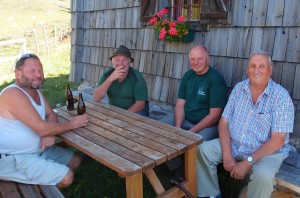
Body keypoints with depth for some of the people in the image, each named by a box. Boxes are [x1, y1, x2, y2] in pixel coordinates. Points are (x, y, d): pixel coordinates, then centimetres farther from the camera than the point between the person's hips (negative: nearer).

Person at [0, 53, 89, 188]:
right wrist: (71, 124, -15)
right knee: (66, 177, -18)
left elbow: (51, 115, 7)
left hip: (37, 149, 9)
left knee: (75, 161, 13)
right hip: (13, 158, -9)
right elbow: (41, 129, -30)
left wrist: (50, 132, -16)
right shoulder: (13, 94, -24)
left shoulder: (36, 89, 6)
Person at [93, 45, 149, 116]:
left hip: (134, 111, -3)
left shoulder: (137, 77, -17)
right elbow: (96, 98, -19)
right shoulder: (107, 74, -9)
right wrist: (110, 79, -30)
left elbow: (140, 104, -17)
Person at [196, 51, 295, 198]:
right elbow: (224, 122, -2)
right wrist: (227, 155, -15)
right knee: (203, 150, -13)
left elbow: (278, 140, -17)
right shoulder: (239, 89, 0)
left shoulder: (281, 96, -13)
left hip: (267, 151, -4)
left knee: (263, 175, -33)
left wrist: (248, 162, -23)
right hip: (233, 145, 4)